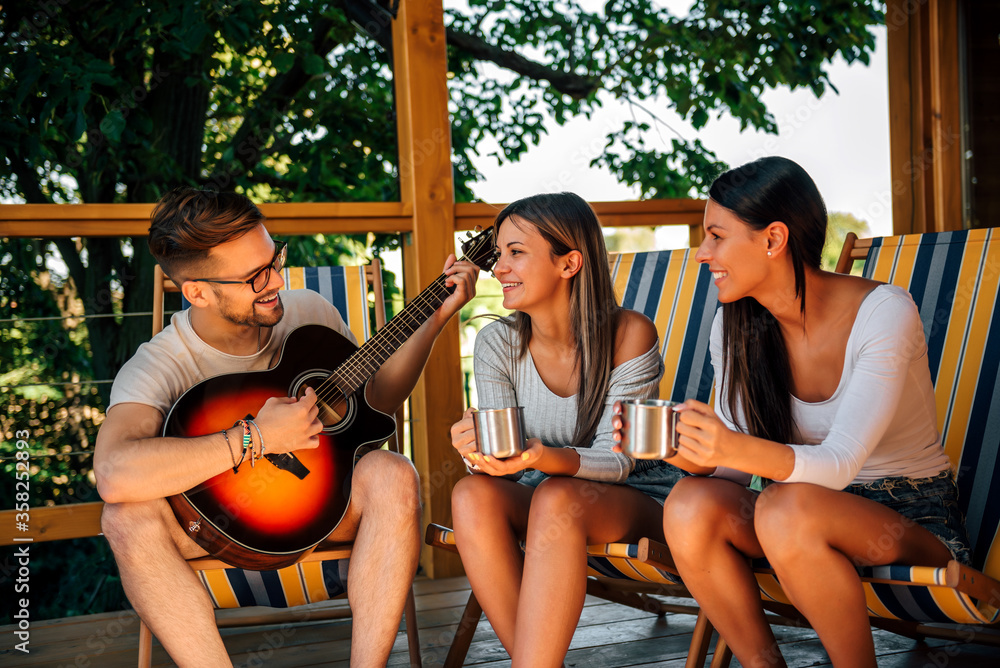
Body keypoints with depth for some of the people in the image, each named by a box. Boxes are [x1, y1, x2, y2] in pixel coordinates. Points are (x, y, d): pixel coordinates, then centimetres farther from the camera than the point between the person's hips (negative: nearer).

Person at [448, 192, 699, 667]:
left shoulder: (629, 335, -15)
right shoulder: (498, 343, -5)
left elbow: (617, 459, -16)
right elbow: (501, 455, -5)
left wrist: (546, 457, -37)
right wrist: (478, 452, -30)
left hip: (637, 497, -4)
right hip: (542, 496, 4)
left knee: (556, 499, -36)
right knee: (472, 494, -28)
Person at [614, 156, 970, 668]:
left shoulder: (882, 313, -17)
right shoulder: (734, 325, -1)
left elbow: (839, 464, -26)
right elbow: (733, 463, -2)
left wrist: (738, 448, -45)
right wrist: (676, 445, -24)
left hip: (915, 521, -4)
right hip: (812, 512, 5)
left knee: (785, 509, -35)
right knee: (689, 505, -25)